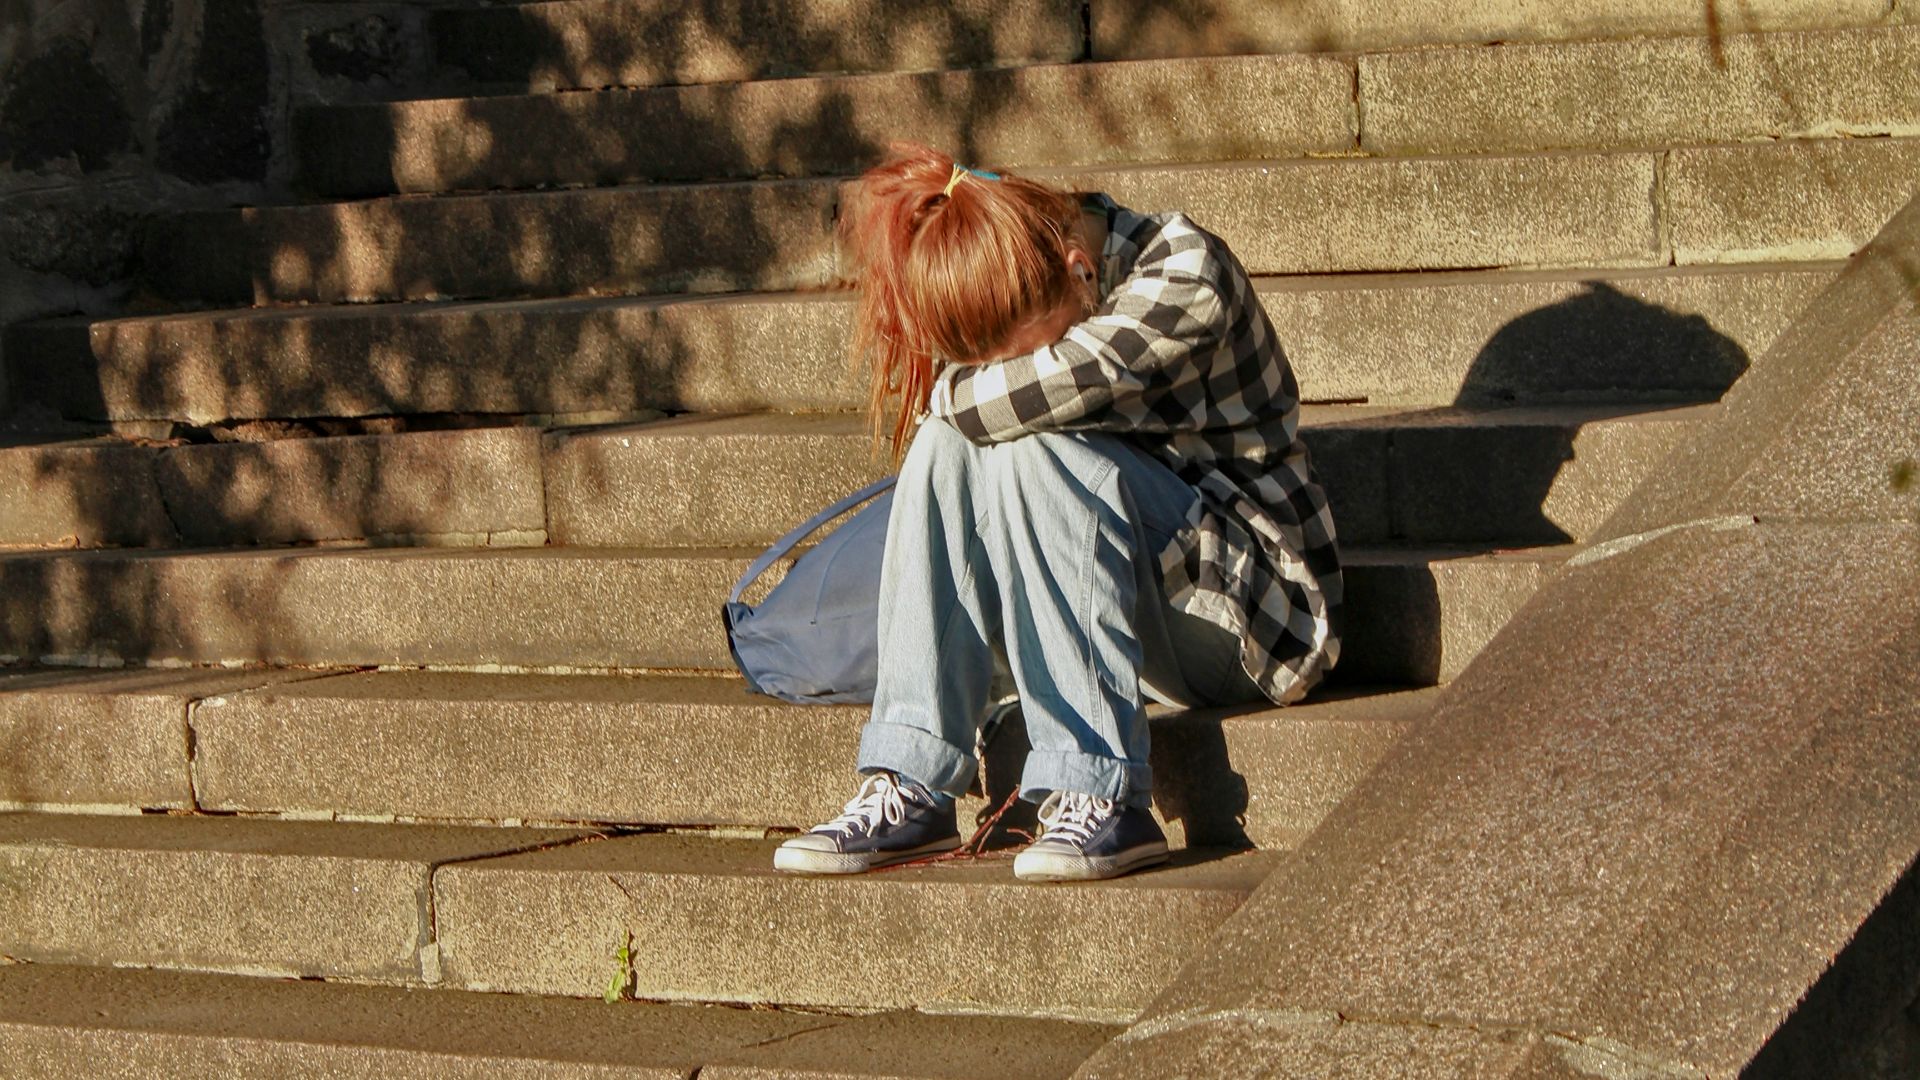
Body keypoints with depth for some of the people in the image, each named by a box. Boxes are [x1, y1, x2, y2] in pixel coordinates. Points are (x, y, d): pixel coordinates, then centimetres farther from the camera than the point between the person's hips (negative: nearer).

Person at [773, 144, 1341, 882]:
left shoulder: (1185, 274, -19)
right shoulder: (1019, 312, 1)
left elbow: (1038, 392, -30)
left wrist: (952, 393, -14)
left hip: (1252, 611, -6)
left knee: (1028, 448, -28)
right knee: (948, 442, -17)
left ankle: (1099, 793, -31)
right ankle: (909, 791, -23)